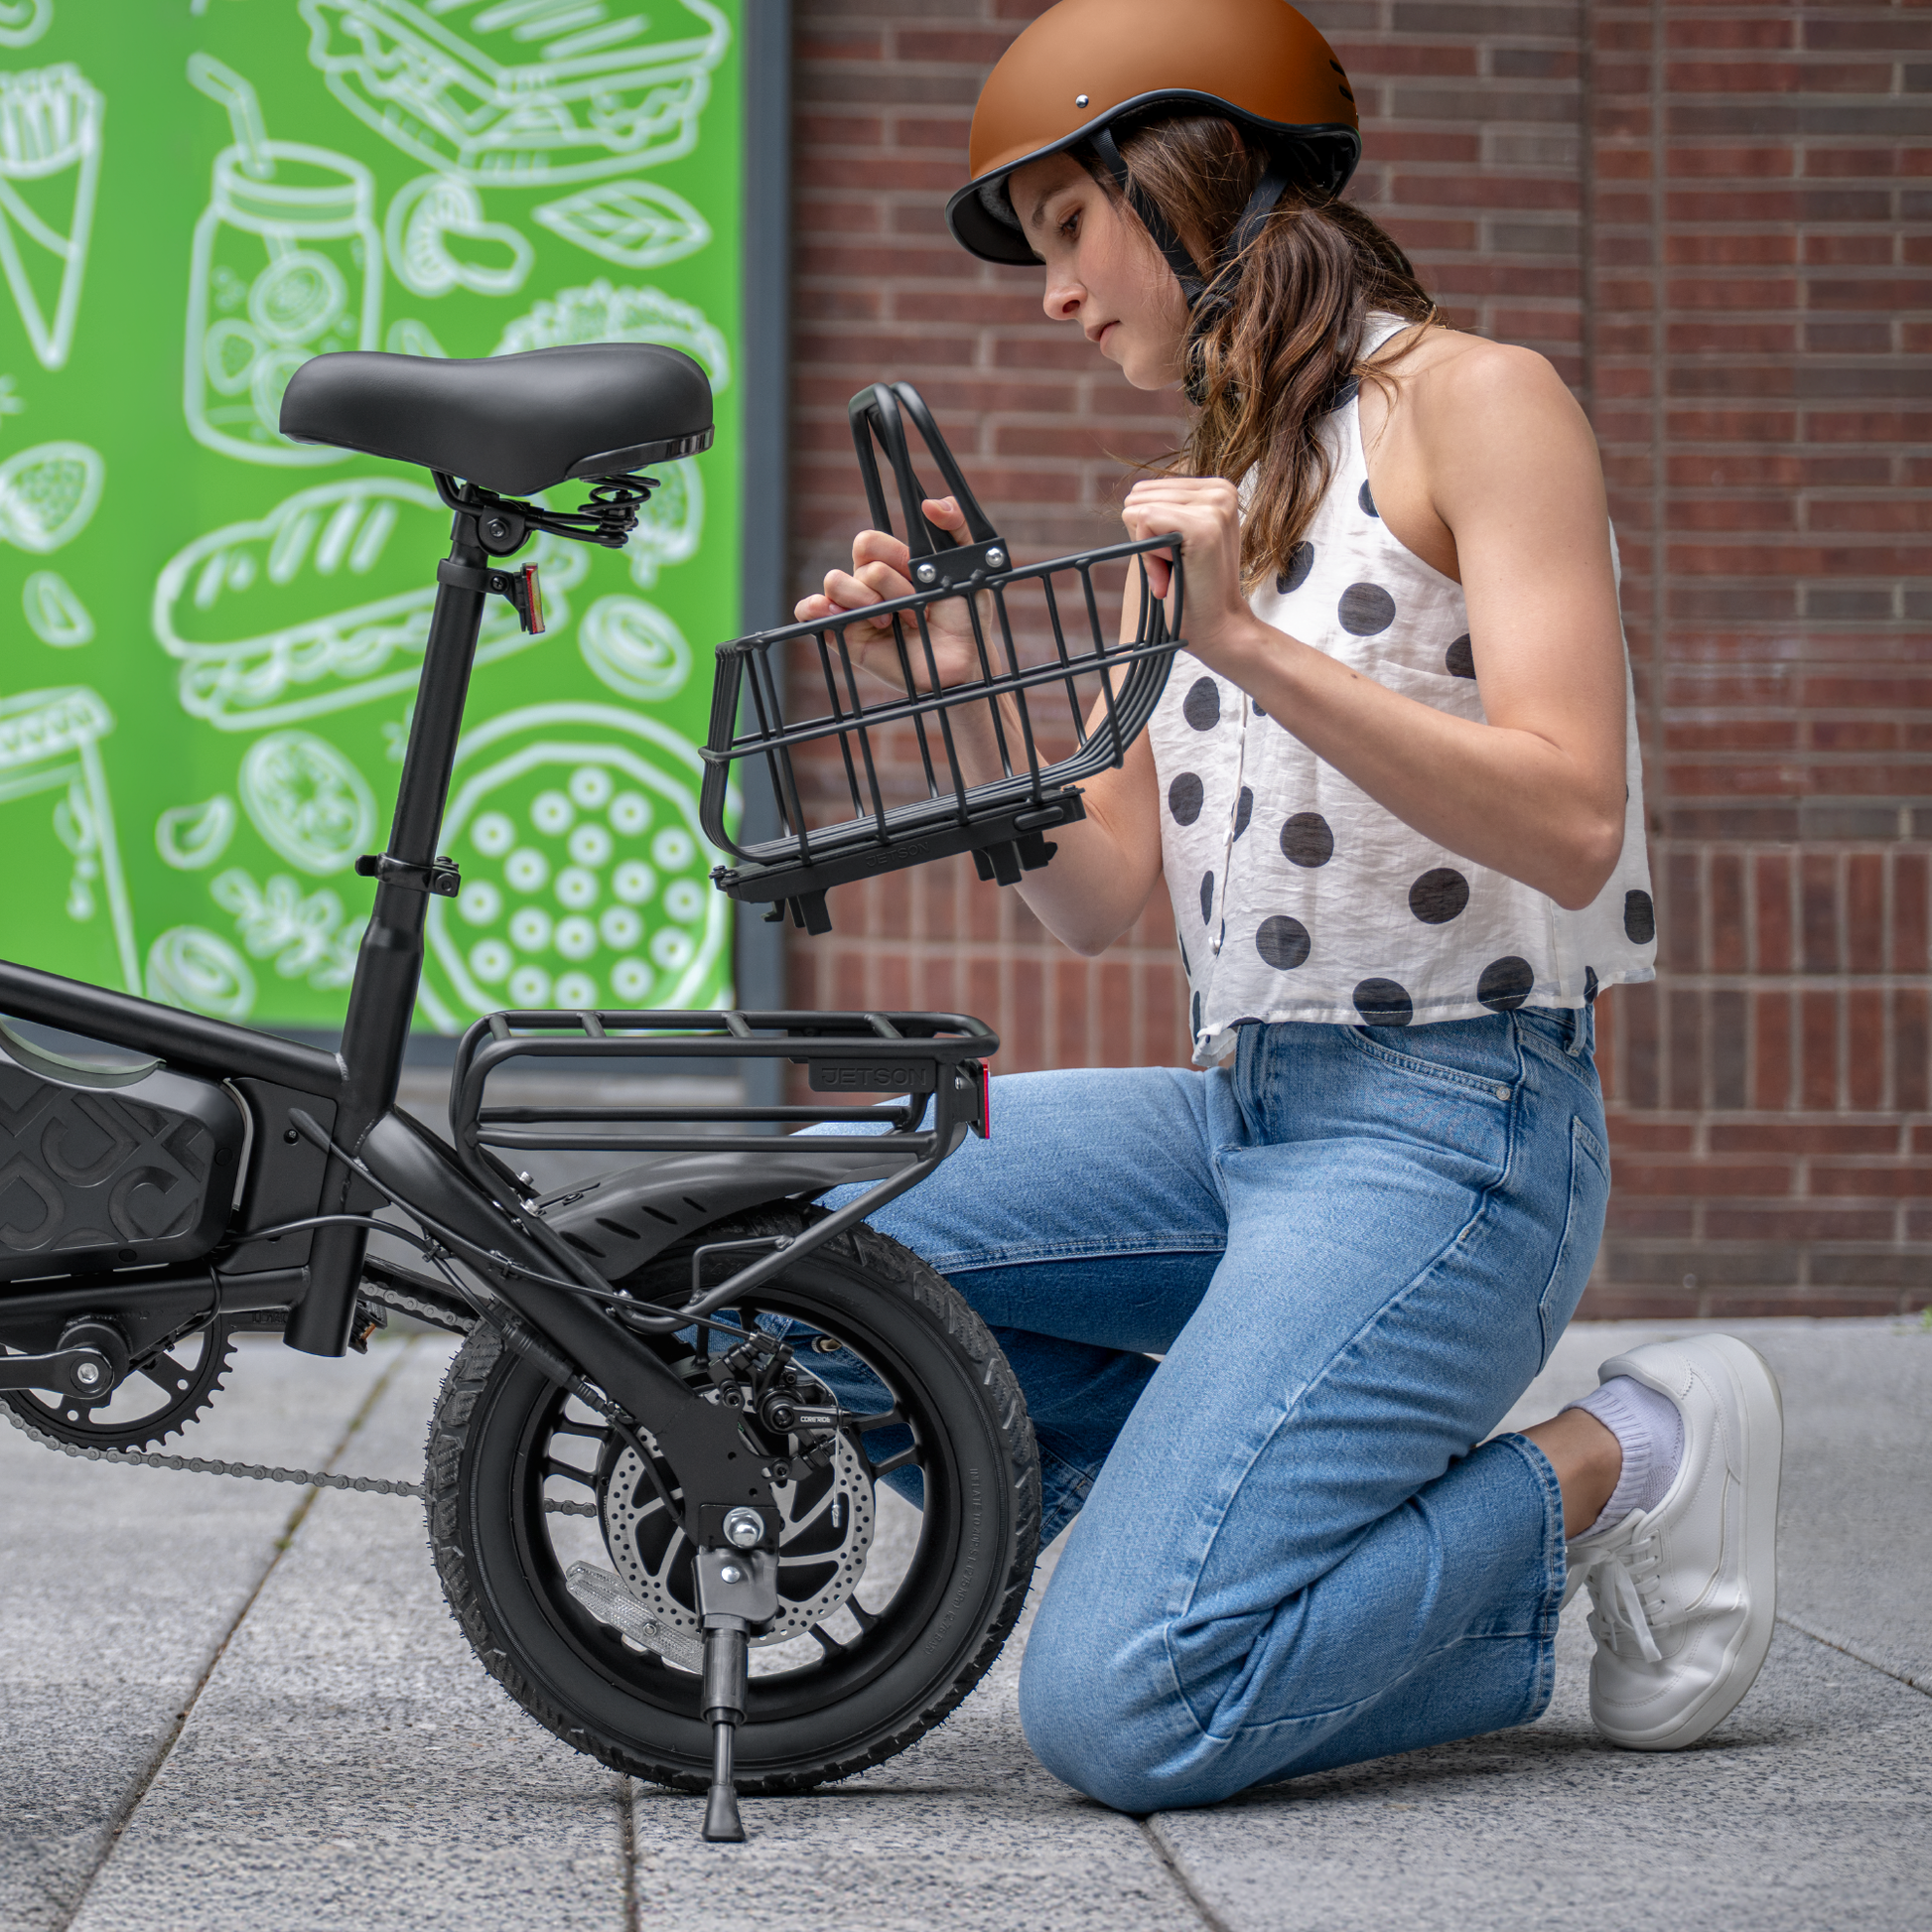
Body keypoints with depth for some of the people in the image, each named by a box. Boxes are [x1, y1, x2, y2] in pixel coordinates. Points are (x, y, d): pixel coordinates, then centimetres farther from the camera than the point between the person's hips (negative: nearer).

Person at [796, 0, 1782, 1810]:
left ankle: (1606, 1475, 0)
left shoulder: (1473, 400, -5)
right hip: (1242, 1114, 8)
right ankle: (1246, 1479, 4)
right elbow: (1097, 896, 14)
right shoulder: (1202, 491, 17)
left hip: (1445, 1132, -8)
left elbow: (1570, 825, -17)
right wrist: (961, 695, -1)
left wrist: (1251, 645, -24)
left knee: (1123, 1713, -20)